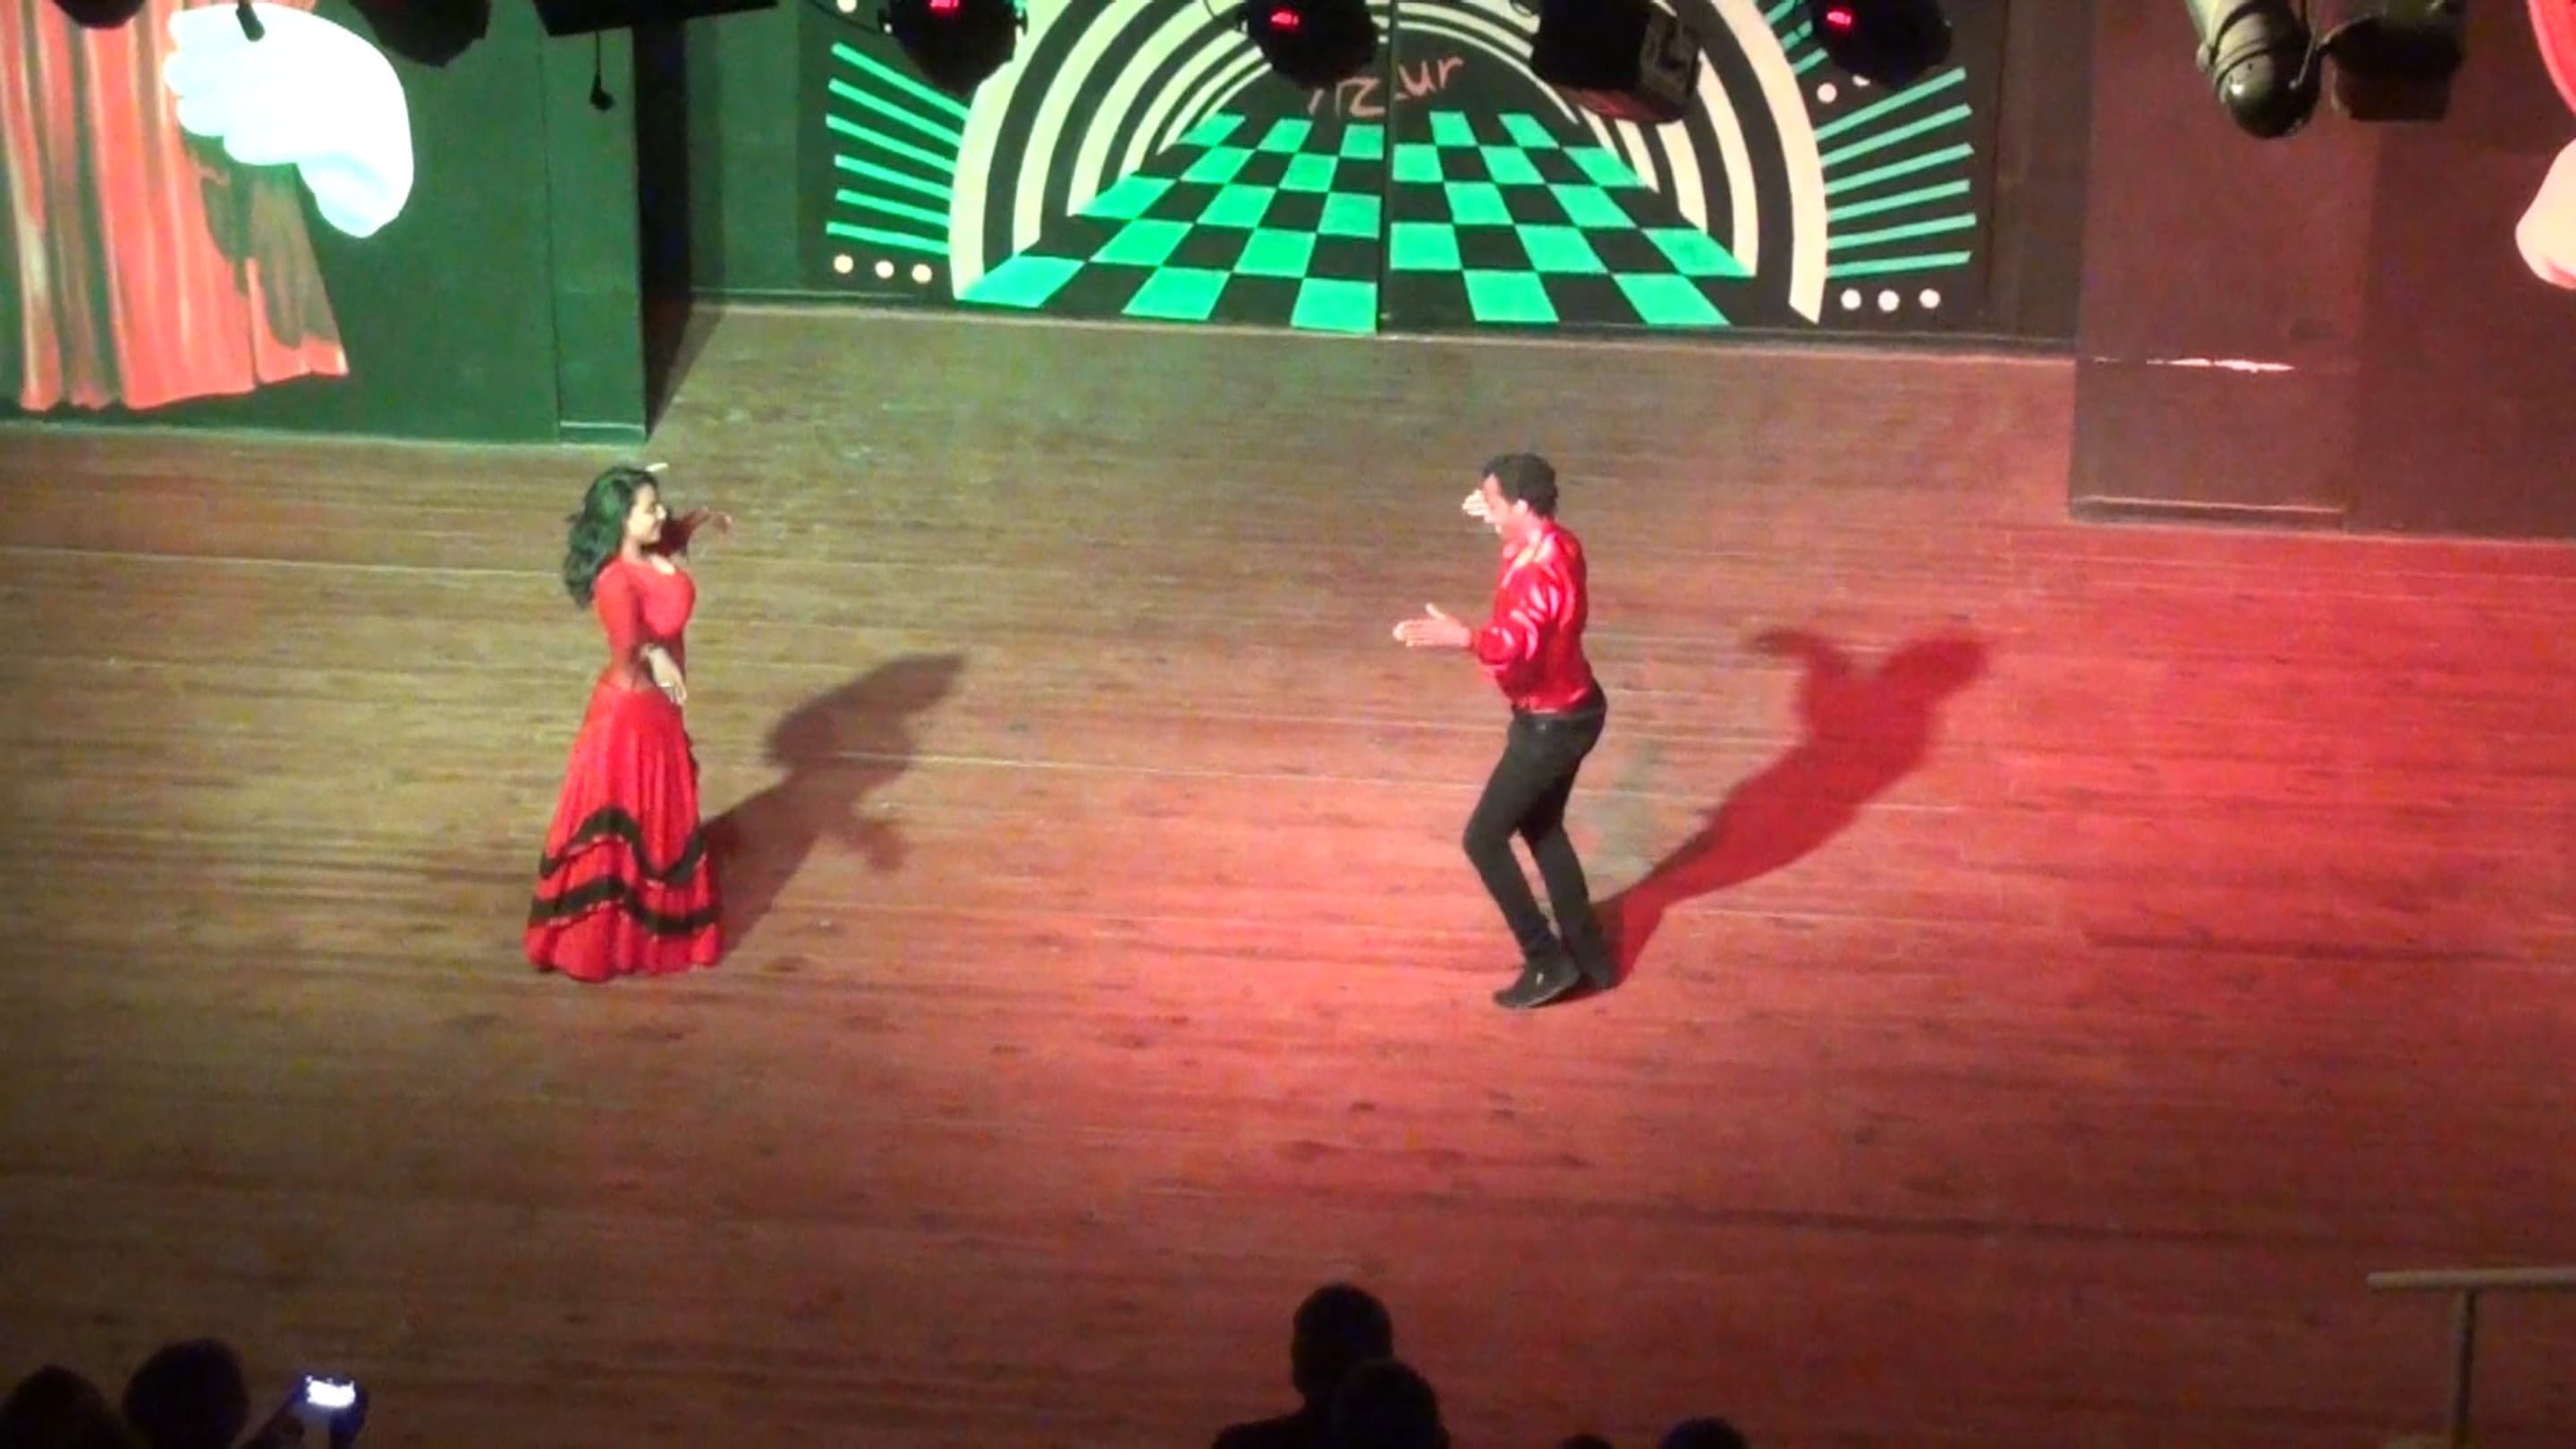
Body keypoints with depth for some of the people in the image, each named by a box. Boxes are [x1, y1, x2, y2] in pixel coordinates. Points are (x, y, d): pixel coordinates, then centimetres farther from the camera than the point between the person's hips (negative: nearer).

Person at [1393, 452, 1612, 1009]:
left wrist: (1461, 637, -66)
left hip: (1550, 724, -10)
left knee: (1484, 839, 2)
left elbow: (1515, 643, -49)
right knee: (1541, 829, 25)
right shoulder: (1557, 543, -1)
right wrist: (1496, 523, 17)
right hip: (1571, 710, 10)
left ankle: (1547, 962, 8)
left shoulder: (1539, 571, -30)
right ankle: (1587, 955, 33)